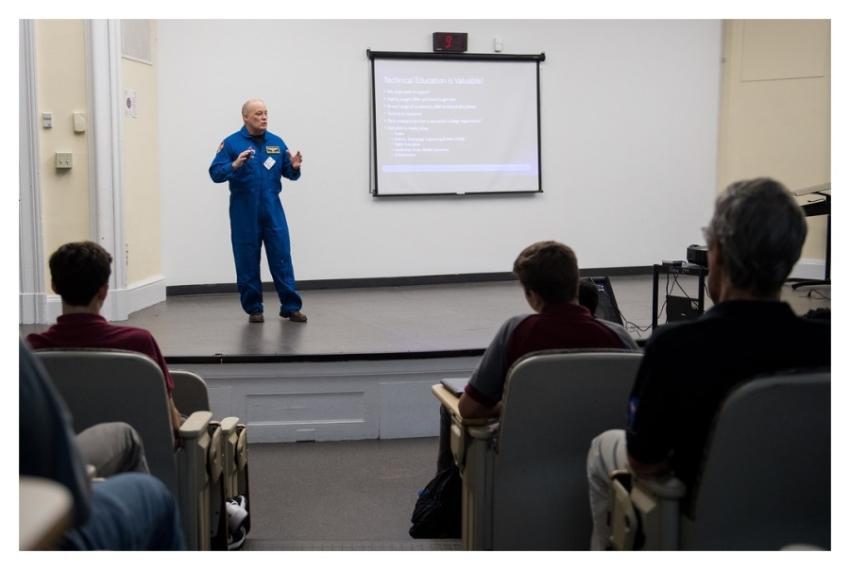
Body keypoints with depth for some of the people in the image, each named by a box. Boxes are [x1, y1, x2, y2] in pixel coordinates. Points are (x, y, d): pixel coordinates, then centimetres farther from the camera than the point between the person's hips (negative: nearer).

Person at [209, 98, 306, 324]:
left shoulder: (276, 142, 8)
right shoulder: (231, 143, -2)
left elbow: (289, 173, 10)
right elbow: (215, 173, -9)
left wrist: (294, 168, -12)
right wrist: (235, 165, -26)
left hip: (272, 209, 2)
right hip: (244, 212, -2)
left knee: (282, 258, 0)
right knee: (248, 262, 4)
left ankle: (291, 307, 6)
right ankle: (254, 309, 14)